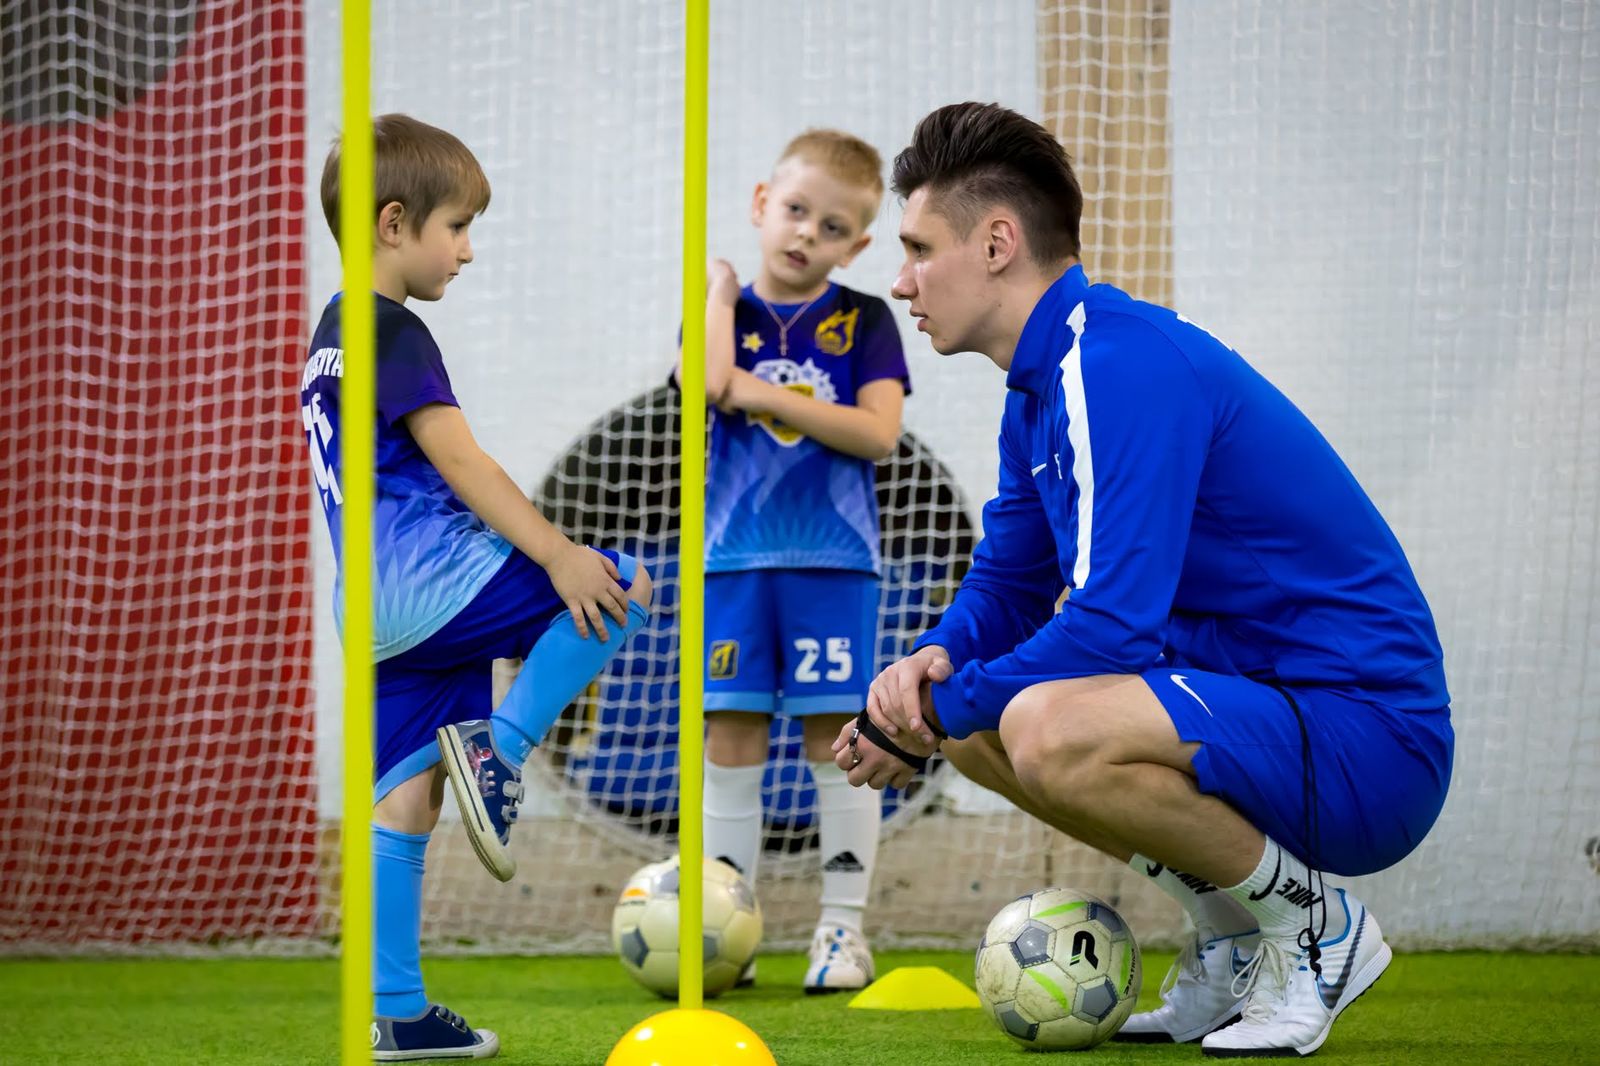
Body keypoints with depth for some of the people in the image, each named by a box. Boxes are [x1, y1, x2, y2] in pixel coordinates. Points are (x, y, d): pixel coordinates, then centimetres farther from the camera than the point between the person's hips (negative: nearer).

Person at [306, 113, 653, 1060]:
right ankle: (500, 746, -11)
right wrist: (557, 554, -21)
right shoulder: (394, 333, -9)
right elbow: (458, 462, -18)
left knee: (404, 801, 8)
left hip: (375, 613, 10)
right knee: (625, 590, -4)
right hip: (429, 586, -10)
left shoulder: (331, 338, 21)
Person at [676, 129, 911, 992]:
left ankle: (843, 927, 3)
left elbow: (878, 431, -9)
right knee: (732, 735, 0)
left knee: (835, 735, -3)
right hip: (736, 555, 1)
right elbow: (708, 380, -13)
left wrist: (762, 394, -12)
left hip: (832, 559, -1)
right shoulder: (726, 312, 8)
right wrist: (720, 288, -3)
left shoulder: (863, 321, 5)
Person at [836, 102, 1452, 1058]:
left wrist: (933, 712, -13)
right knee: (974, 718, 11)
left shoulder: (1122, 362, -19)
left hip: (1369, 734, -10)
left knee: (1049, 729, -32)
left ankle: (1311, 922, -9)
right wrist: (936, 661, -3)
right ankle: (1229, 940, 13)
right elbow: (1006, 590, 21)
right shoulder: (1043, 386, 13)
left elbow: (1113, 623, -26)